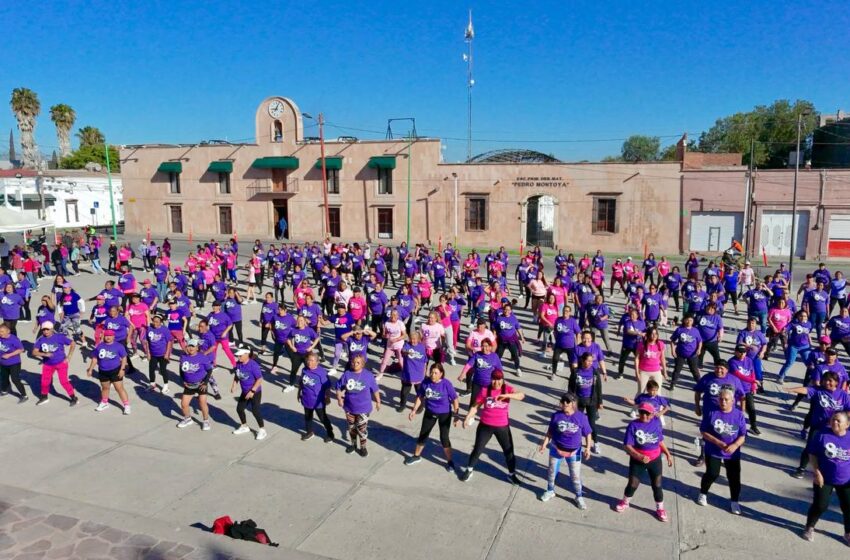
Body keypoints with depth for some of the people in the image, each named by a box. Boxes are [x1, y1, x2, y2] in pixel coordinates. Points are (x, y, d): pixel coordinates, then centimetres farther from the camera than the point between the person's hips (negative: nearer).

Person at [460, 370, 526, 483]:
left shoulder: (507, 389, -8)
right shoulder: (485, 390, -8)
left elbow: (521, 395, -24)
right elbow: (475, 406, -2)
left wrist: (506, 395, -37)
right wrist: (467, 418, -10)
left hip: (502, 427, 0)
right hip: (485, 425, 0)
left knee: (509, 450, 11)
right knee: (478, 449, 10)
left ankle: (512, 474, 33)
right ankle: (469, 470, 31)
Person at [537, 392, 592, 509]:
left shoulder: (581, 417, -16)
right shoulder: (556, 416, -13)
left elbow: (588, 434, -6)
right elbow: (550, 432, -1)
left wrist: (587, 448, -12)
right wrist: (544, 444, -5)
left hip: (574, 451, -1)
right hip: (556, 449, 2)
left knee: (576, 475, 7)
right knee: (552, 471, 16)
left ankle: (579, 497, 28)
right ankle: (550, 491, 40)